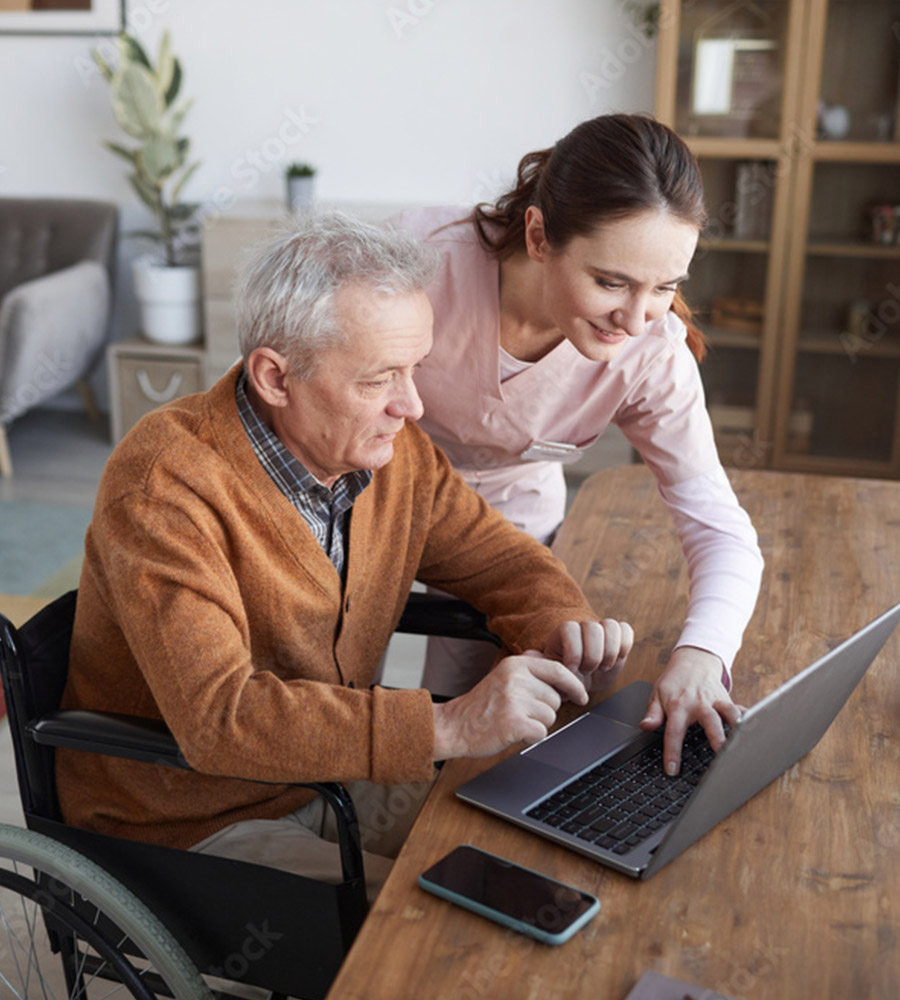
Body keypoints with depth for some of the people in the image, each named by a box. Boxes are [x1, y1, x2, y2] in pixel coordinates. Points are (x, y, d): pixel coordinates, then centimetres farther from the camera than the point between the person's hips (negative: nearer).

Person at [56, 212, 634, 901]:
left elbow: (502, 560, 7)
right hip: (190, 827, -6)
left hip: (336, 775, 7)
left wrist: (561, 631, -16)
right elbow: (218, 717, -35)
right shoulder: (164, 487, -27)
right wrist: (448, 727, -40)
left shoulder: (391, 446, -5)